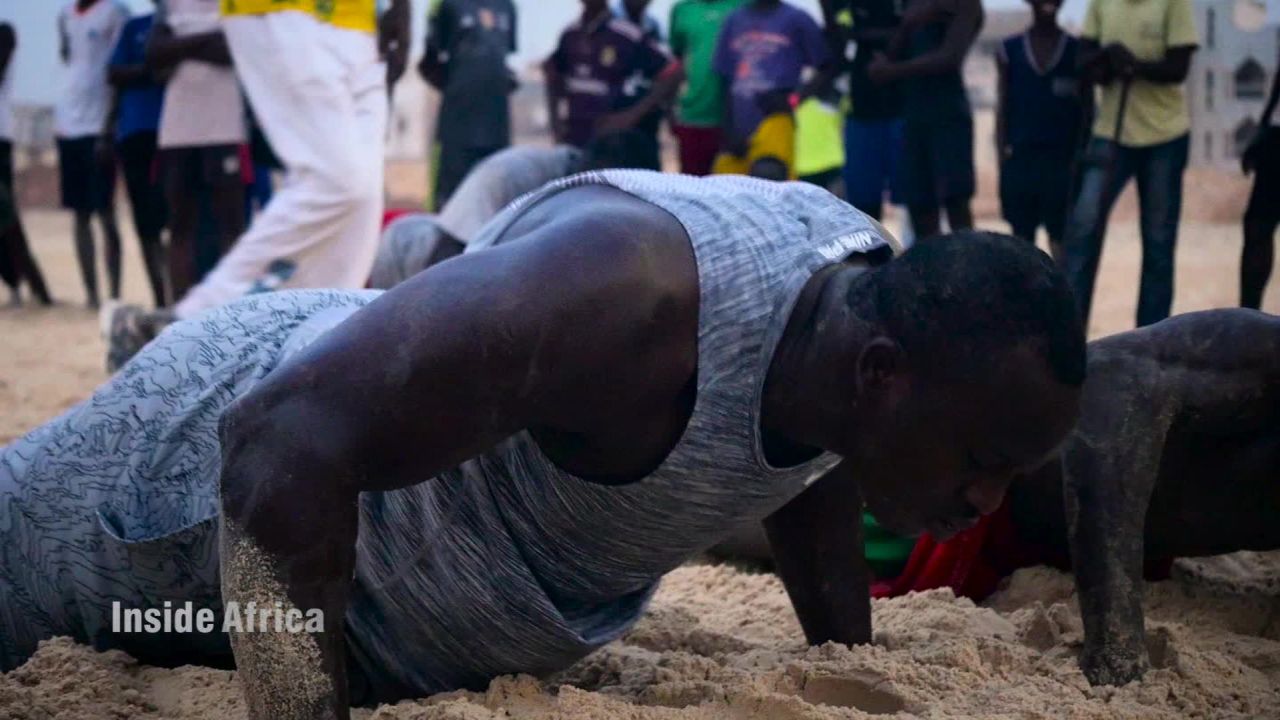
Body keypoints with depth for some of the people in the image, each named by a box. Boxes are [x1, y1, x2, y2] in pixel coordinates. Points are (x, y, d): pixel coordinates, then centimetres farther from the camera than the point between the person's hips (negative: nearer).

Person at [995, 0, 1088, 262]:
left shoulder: (1077, 50, 3)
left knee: (1060, 233, -4)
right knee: (1022, 234, 5)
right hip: (1020, 157, 1)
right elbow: (1002, 106, 7)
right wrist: (1002, 153, -1)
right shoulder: (1010, 50, 6)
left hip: (1062, 158, -1)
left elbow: (1087, 109, 5)